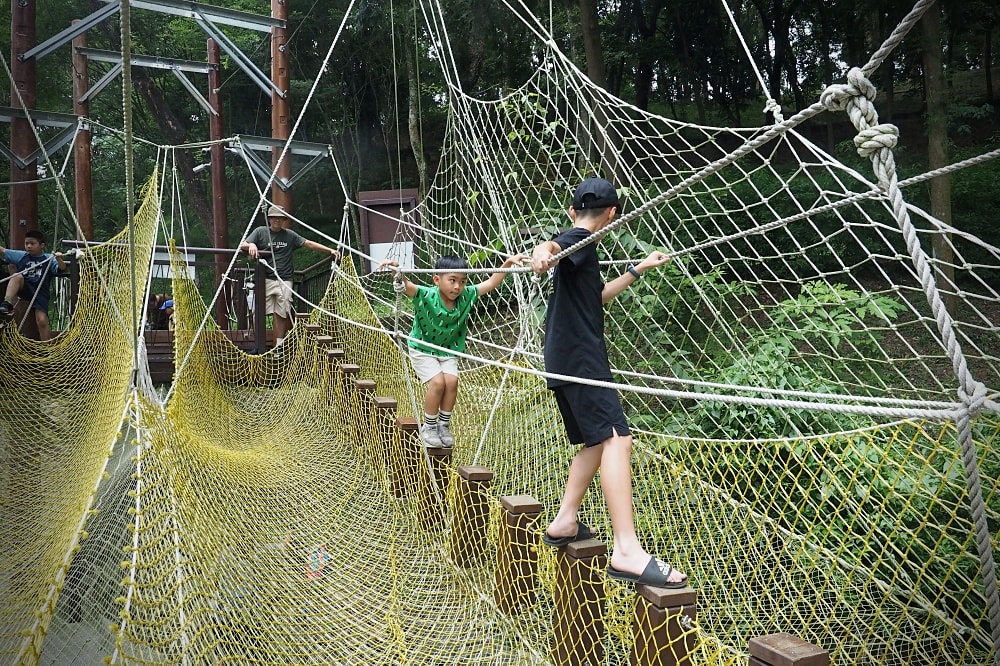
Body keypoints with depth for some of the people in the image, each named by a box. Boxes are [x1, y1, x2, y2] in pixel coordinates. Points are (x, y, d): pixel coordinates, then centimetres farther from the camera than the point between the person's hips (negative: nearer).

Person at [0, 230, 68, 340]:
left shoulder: (49, 258, 2)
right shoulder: (20, 256, 11)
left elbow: (62, 268, -10)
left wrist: (59, 259, -30)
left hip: (40, 293, -2)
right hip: (24, 289, 2)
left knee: (42, 321, -11)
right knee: (17, 276, -30)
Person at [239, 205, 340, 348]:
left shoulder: (290, 235, 15)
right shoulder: (260, 232, 10)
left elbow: (309, 244, 15)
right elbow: (242, 246, 5)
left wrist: (330, 250, 8)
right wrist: (251, 245, -19)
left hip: (284, 281, 1)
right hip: (264, 280, -1)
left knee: (281, 315, -1)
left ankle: (279, 346, 5)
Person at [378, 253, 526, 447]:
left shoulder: (466, 296, -16)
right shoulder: (426, 296, -28)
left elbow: (491, 283, -12)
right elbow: (404, 286, -42)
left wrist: (508, 263, -23)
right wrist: (396, 270, -62)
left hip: (448, 349, 4)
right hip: (422, 349, -4)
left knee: (451, 381, -15)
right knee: (437, 382, -19)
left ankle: (444, 425, 6)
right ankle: (429, 427, 2)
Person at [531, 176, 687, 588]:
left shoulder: (580, 246, 24)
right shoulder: (581, 240, -5)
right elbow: (549, 246, -30)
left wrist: (638, 269, 45)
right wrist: (543, 254, -53)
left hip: (566, 363, 11)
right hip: (580, 359, -11)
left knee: (595, 442, 20)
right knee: (616, 439, -21)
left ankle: (564, 523, 24)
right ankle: (627, 552, -32)